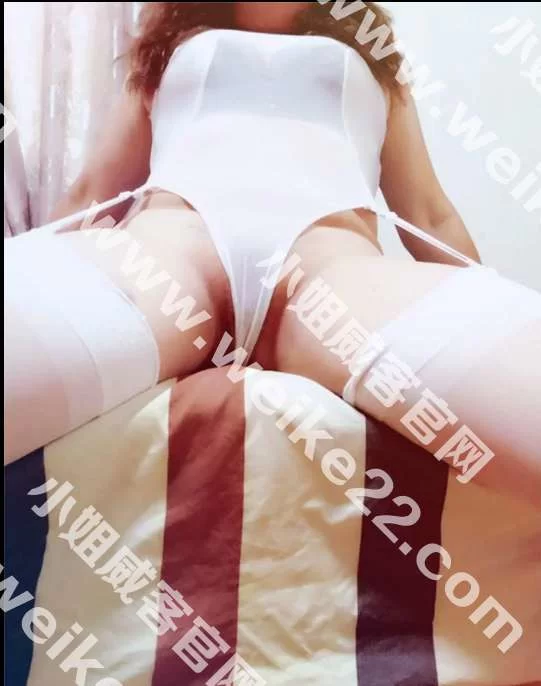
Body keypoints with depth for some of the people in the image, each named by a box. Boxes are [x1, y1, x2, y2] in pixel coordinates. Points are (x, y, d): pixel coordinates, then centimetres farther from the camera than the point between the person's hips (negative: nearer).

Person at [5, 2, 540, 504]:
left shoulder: (369, 63, 37)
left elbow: (431, 216, 27)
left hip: (333, 252, 0)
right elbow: (90, 195, 29)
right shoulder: (174, 49, 37)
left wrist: (487, 324, 14)